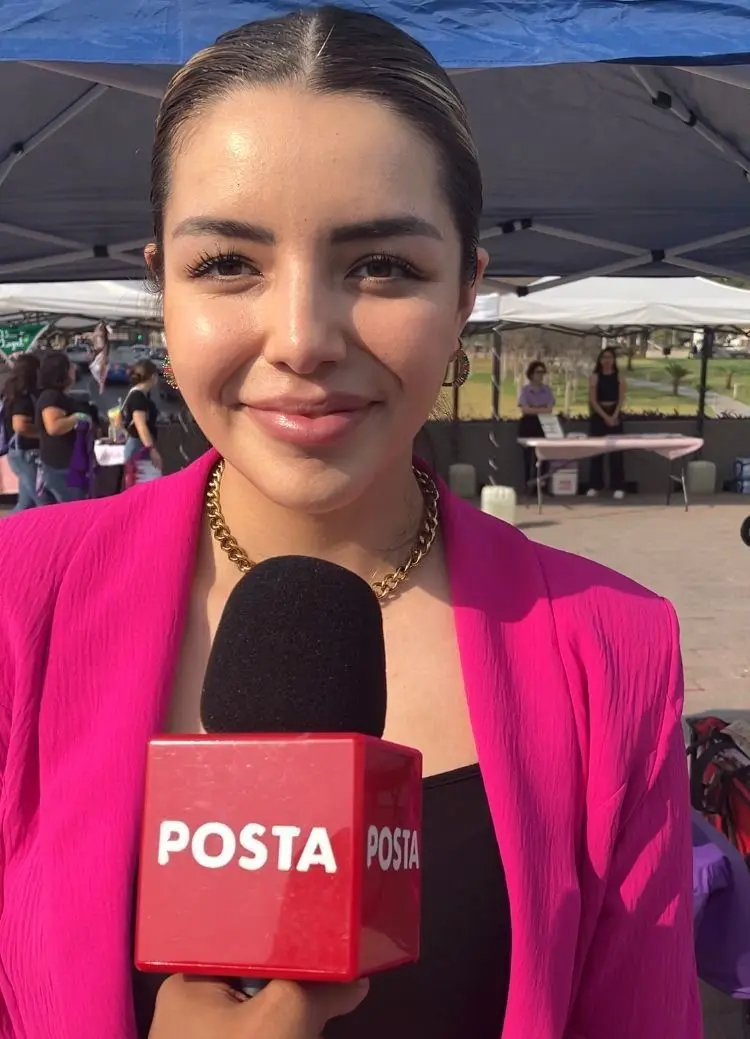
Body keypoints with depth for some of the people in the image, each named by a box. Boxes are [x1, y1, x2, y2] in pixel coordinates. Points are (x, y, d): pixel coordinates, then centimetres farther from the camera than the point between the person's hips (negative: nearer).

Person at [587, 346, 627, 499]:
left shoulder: (619, 377, 3)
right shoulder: (595, 377, 1)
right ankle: (594, 486, 8)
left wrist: (614, 416, -15)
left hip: (615, 415, 0)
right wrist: (605, 417, -14)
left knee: (616, 451, -2)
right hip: (598, 416, 0)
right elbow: (593, 400, -5)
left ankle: (618, 487, 0)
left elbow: (621, 399, -2)